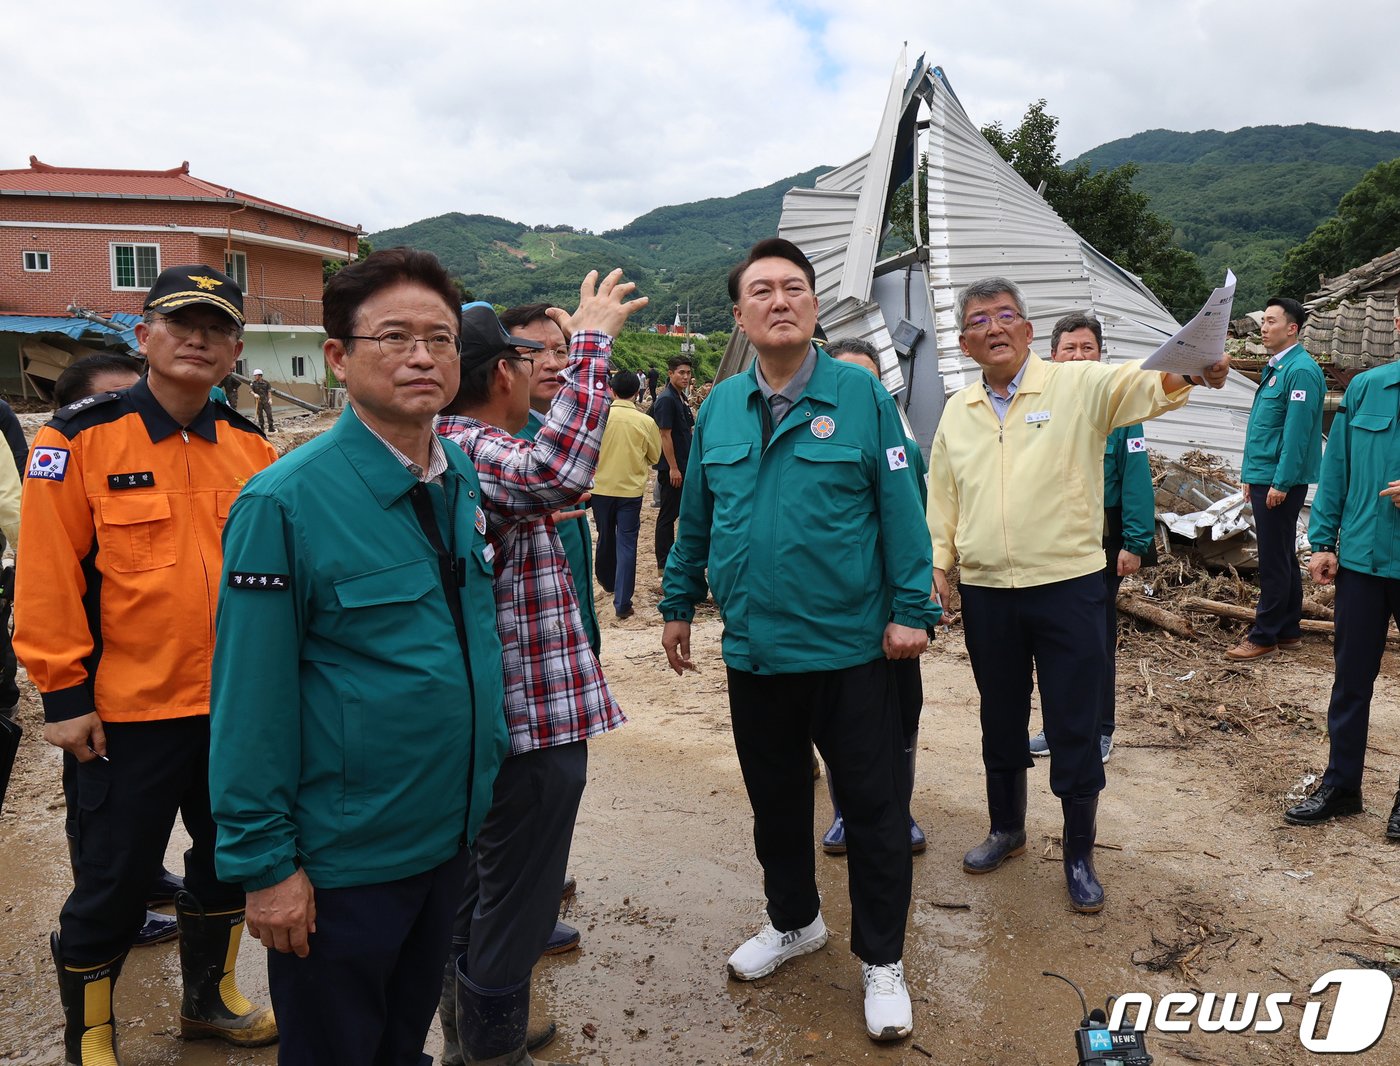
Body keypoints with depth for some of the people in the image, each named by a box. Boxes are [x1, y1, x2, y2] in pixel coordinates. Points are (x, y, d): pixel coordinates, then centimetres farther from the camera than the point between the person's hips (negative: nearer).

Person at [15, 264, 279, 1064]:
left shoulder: (250, 446, 3)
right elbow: (48, 576, -10)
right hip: (129, 710, -4)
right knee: (114, 884, 9)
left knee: (228, 859, 19)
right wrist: (64, 691, -10)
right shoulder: (80, 440, -10)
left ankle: (210, 998, 42)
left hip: (236, 704, 5)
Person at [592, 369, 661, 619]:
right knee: (627, 544, 1)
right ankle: (622, 602, -4)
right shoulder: (645, 421, -10)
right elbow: (655, 456, 4)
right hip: (631, 489, -2)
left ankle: (607, 581, 43)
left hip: (601, 487, 2)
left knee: (606, 537, 21)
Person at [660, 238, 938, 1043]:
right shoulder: (718, 407, 5)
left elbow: (901, 508, -8)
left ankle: (883, 961, 28)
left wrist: (911, 609, -12)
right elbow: (695, 518, 12)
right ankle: (794, 922, 43)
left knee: (874, 804, 8)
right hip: (753, 649, 4)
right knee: (775, 799, 19)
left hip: (851, 646, -3)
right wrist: (680, 605, 14)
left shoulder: (861, 394, -6)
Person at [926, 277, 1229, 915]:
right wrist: (936, 562, 4)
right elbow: (943, 499, 14)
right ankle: (1007, 830, 39)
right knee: (1000, 721, 18)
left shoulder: (1077, 387, -5)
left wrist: (1187, 370, -45)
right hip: (985, 594, 4)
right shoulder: (956, 412, 8)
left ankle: (1079, 855, 24)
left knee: (1074, 729, 5)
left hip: (1068, 588, -3)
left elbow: (1141, 385, -24)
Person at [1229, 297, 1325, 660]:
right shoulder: (1275, 367, 15)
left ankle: (1265, 636, 4)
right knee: (1284, 558, 15)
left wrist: (1280, 483, -22)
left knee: (1274, 561, -3)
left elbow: (1297, 432, -20)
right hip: (1265, 478, 10)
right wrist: (1251, 474, 19)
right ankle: (1288, 630, 24)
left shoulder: (1300, 370, -15)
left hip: (1280, 482, -10)